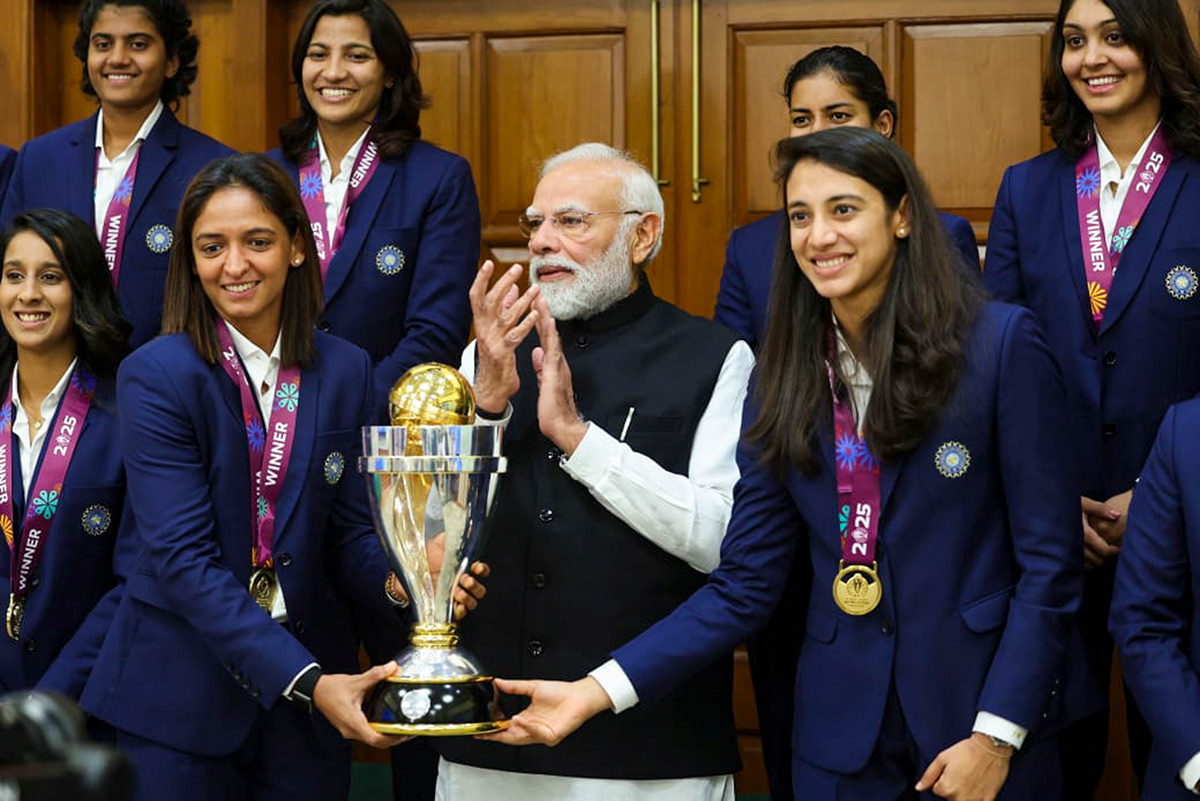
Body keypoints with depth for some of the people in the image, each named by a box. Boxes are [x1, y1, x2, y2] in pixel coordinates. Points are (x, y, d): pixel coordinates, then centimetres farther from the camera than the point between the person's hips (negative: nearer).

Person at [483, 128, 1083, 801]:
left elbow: (1050, 562, -7)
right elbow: (744, 586, 2)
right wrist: (599, 690, -9)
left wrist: (996, 737, -14)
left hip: (987, 735, -3)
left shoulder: (1002, 343, -7)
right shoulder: (786, 380, 4)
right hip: (841, 743, 4)